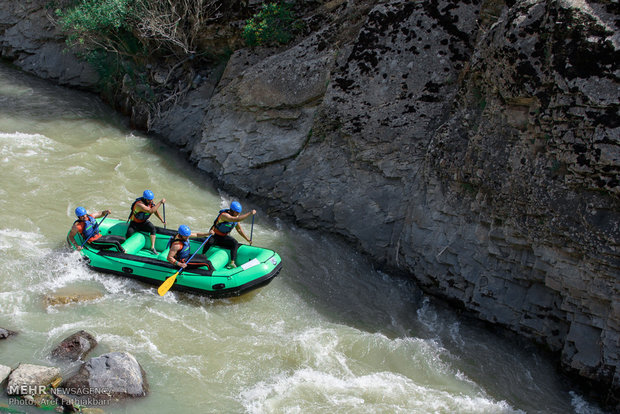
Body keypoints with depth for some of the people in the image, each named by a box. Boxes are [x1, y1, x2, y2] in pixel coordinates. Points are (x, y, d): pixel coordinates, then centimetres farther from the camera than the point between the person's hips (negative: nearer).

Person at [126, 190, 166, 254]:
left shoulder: (151, 202, -9)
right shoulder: (139, 204, -32)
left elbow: (155, 211, 9)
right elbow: (151, 211, -43)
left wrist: (162, 220, 4)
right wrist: (160, 202, -42)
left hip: (144, 222, 5)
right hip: (134, 223, -5)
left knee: (152, 228, -23)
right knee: (129, 234, -25)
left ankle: (152, 247, -21)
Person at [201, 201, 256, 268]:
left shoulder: (236, 217, -4)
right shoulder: (224, 215, -29)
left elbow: (239, 229, 10)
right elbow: (236, 219, -46)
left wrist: (247, 239, 9)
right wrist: (250, 213, -45)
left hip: (225, 236, 6)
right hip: (215, 235, -5)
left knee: (235, 243, -23)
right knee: (209, 242, -36)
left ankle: (232, 263, -30)